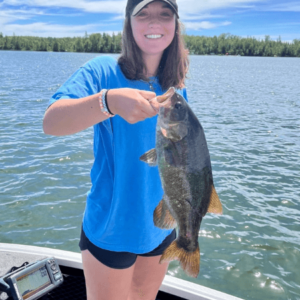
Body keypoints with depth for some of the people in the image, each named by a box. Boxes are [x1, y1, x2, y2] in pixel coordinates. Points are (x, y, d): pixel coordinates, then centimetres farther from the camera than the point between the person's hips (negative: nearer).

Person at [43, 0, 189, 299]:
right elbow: (51, 122, -31)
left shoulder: (177, 90, 0)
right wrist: (110, 100, -47)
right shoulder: (103, 71, -15)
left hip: (161, 225, 5)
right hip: (112, 226, -5)